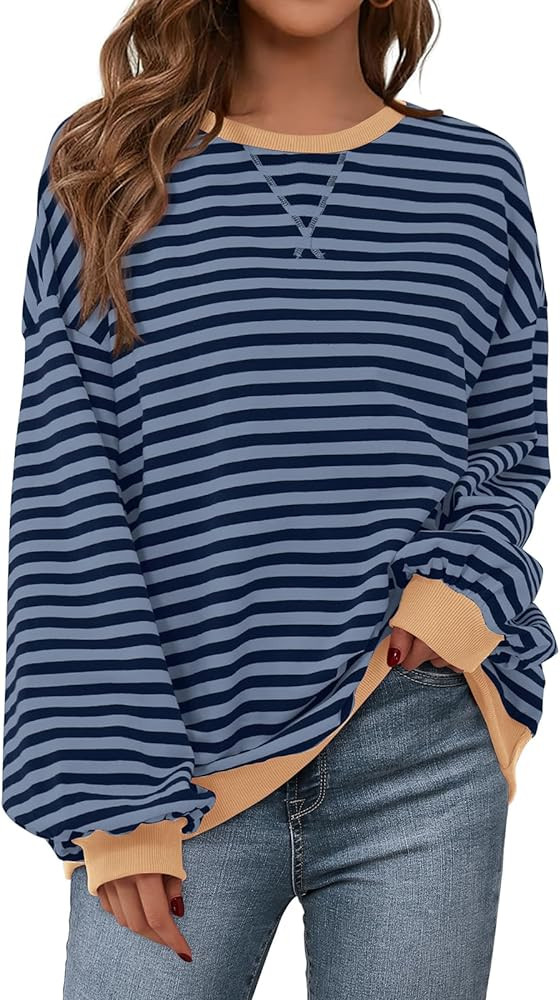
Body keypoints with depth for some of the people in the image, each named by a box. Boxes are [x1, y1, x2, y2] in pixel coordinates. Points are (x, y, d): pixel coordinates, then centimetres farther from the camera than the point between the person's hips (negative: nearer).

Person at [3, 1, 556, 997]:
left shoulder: (477, 177, 8)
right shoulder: (106, 166, 3)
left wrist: (460, 582, -8)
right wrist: (116, 790, -9)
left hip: (424, 759, 2)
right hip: (180, 762, -1)